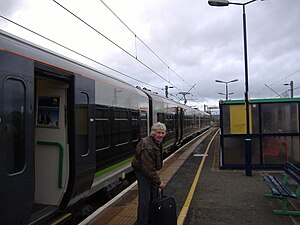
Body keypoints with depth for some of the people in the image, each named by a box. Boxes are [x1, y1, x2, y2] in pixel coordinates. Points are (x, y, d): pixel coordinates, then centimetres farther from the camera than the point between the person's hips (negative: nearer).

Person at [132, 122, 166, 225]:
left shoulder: (158, 141, 0)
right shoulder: (147, 147, -32)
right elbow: (148, 169, -31)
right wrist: (158, 182, -25)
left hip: (150, 170, 10)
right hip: (142, 171, -10)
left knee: (154, 195, 18)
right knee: (144, 199, -8)